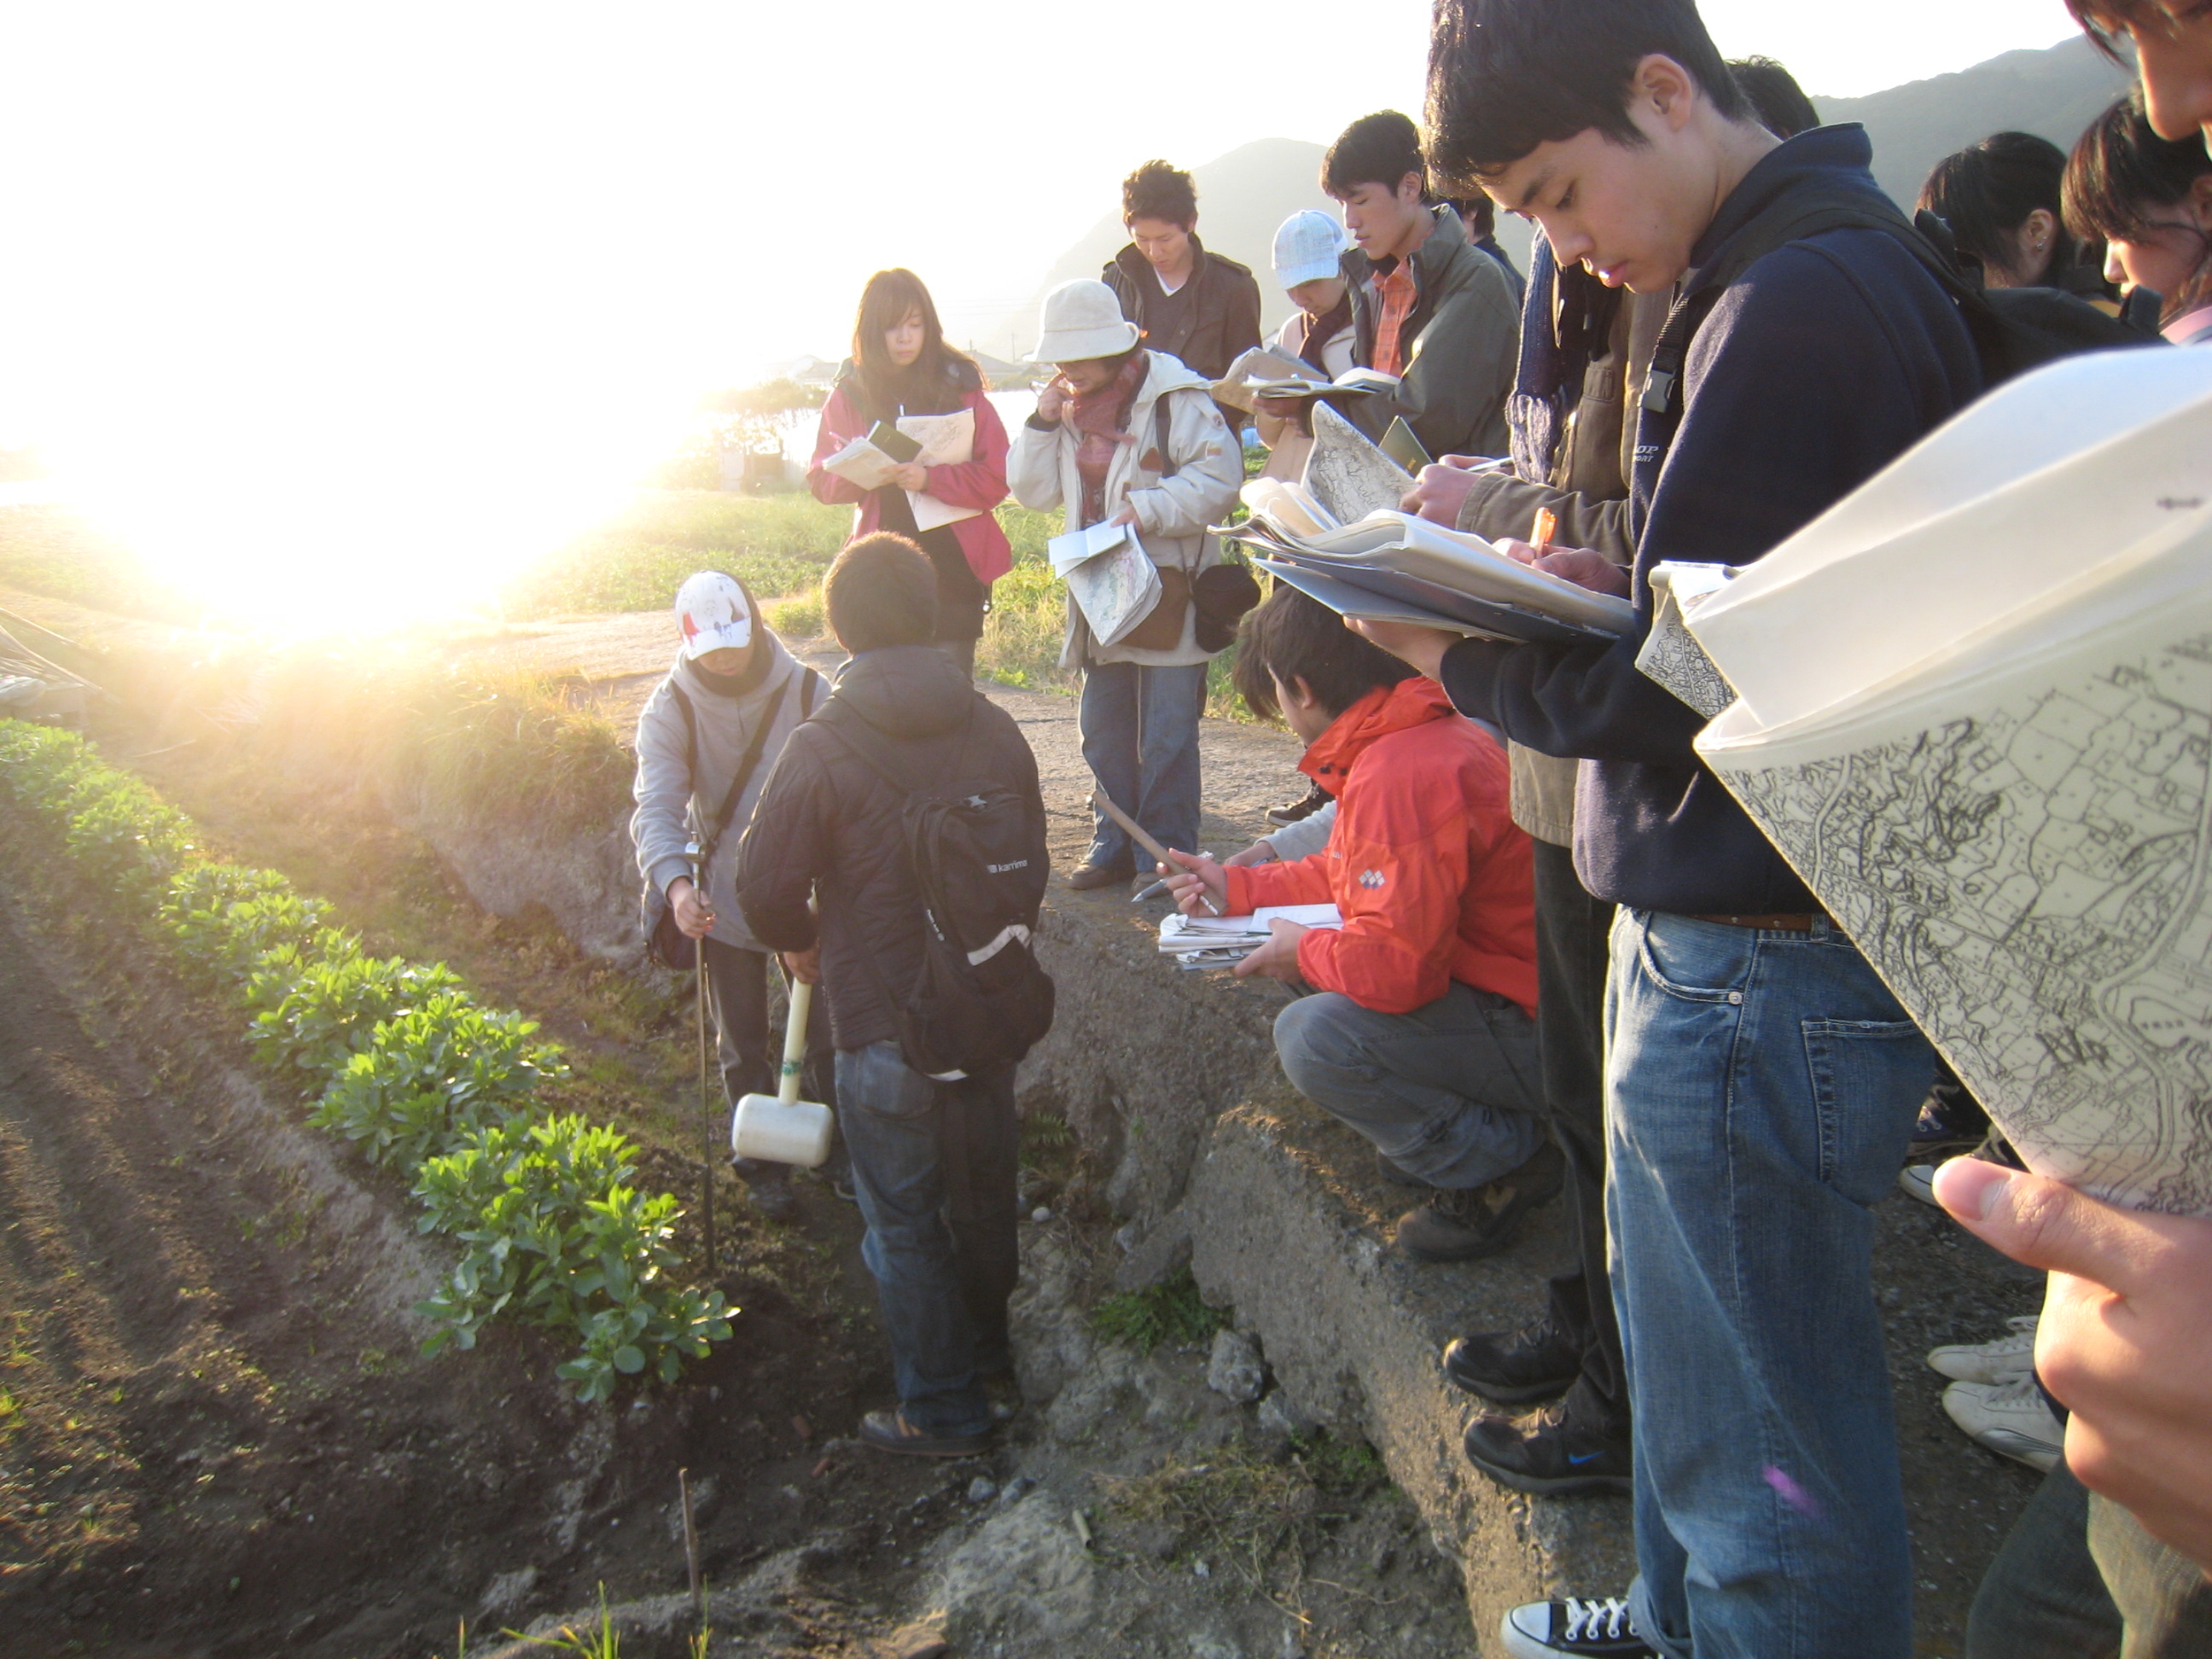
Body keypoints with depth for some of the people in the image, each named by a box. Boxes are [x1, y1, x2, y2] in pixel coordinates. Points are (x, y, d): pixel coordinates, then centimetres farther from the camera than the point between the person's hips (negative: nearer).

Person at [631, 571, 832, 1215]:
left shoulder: (804, 691, -10)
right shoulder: (670, 709, -11)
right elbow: (656, 805, -22)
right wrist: (674, 880, -40)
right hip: (722, 901, 0)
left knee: (826, 1034, 11)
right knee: (744, 1047, 14)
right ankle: (765, 1162, 33)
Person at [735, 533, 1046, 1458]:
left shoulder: (822, 749, -19)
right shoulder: (995, 732, -5)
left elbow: (767, 891, -14)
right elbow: (1032, 865, 5)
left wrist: (804, 941, 8)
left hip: (884, 1029, -5)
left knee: (903, 1223, 11)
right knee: (981, 1190, 24)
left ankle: (943, 1411, 23)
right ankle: (985, 1350, 45)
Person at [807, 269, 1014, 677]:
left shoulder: (958, 386, 1)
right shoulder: (849, 393, 7)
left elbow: (996, 478, -4)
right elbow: (820, 480, 8)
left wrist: (930, 479, -19)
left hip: (952, 567, -2)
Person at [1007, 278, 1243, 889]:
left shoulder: (1175, 397, -11)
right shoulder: (1068, 404, 9)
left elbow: (1219, 478, -16)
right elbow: (1033, 491, 9)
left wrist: (1147, 508, -24)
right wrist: (1043, 423, -4)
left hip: (1168, 590, -6)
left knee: (1165, 737, -2)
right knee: (1103, 727, 13)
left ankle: (1168, 855, 10)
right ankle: (1115, 843, 26)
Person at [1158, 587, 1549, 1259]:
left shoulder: (1401, 775, -27)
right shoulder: (1410, 737, 7)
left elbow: (1396, 965, -30)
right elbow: (1355, 875, 22)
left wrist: (1305, 951, -10)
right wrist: (1238, 887, 19)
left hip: (1535, 1030, -11)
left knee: (1313, 1036, -26)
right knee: (1313, 961, 16)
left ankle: (1498, 1163, -5)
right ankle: (1442, 1121, 14)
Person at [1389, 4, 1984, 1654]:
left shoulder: (1802, 304, -21)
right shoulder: (1837, 266, 13)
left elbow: (1698, 689, -22)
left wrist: (1462, 653, -8)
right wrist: (1618, 582, 4)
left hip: (1764, 977, -11)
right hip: (1716, 938, 11)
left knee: (1768, 1452, 5)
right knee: (1682, 1342, 28)